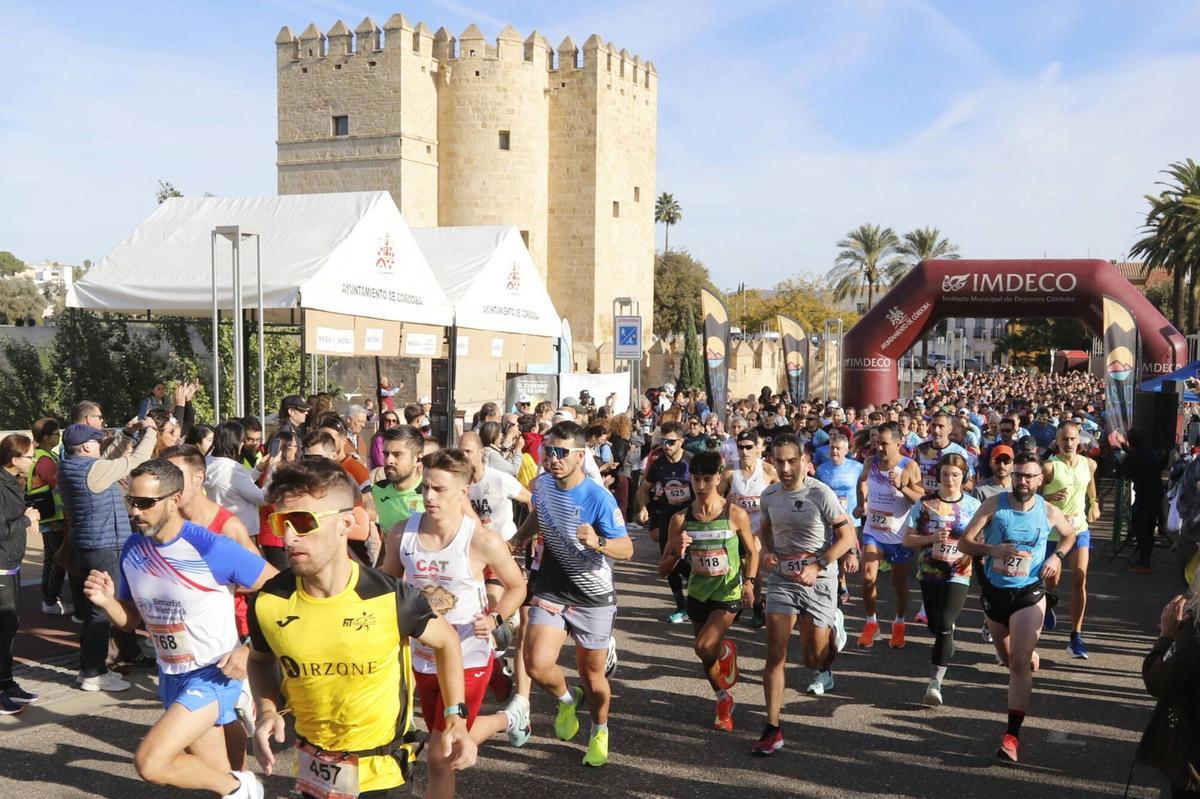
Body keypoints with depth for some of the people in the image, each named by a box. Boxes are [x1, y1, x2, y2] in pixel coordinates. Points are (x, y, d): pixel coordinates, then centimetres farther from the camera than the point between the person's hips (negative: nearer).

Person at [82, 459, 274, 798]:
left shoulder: (211, 548, -23)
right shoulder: (132, 549, -2)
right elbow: (131, 619, 9)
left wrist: (250, 649, -22)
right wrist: (106, 602, -12)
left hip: (214, 673, -7)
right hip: (170, 676, 7)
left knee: (150, 763, -18)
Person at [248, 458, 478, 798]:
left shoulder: (390, 597, -22)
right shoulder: (268, 601, -16)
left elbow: (446, 641, -2)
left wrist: (455, 719, -8)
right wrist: (268, 711, -9)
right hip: (313, 769, 3)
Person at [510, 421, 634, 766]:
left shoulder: (599, 498, -22)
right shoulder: (542, 484, -5)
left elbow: (626, 549, -18)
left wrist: (598, 543, -36)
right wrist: (516, 541, 9)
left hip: (593, 598, -3)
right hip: (550, 591, 3)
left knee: (592, 674, 9)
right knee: (537, 665, -16)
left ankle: (600, 731, 40)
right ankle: (567, 699, 19)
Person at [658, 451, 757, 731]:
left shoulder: (736, 515, -13)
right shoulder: (680, 519, -8)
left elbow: (752, 552, 3)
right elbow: (663, 570, -5)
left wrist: (749, 581, -12)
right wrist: (677, 552, -25)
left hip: (728, 594, -3)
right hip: (697, 594, 4)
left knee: (704, 647, -21)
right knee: (706, 657, 17)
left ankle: (727, 650, 16)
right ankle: (724, 701, 43)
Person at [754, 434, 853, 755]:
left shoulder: (821, 494, -15)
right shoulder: (769, 495, -1)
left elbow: (848, 536, -11)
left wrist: (818, 567, -20)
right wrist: (768, 552, -2)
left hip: (818, 581, -3)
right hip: (781, 578, 3)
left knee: (814, 657, 4)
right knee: (775, 654, -6)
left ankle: (833, 629, 41)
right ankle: (772, 729, 0)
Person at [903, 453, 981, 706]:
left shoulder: (973, 505, 0)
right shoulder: (925, 504, 0)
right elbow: (908, 539, 1)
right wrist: (932, 538, -16)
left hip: (958, 574, -2)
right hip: (930, 572, 2)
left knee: (944, 625, -16)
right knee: (935, 627, 12)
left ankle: (936, 681, -11)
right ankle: (948, 639, 47)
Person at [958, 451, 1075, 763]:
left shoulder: (1049, 512, -6)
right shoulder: (994, 505, -10)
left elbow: (1070, 534, 17)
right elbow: (964, 543, -12)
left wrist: (1057, 556, -3)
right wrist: (994, 550, -29)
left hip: (1029, 594, -2)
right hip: (994, 591, 2)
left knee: (1019, 664, -13)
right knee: (1007, 658, 22)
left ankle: (1012, 735, -11)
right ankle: (1029, 652, 60)